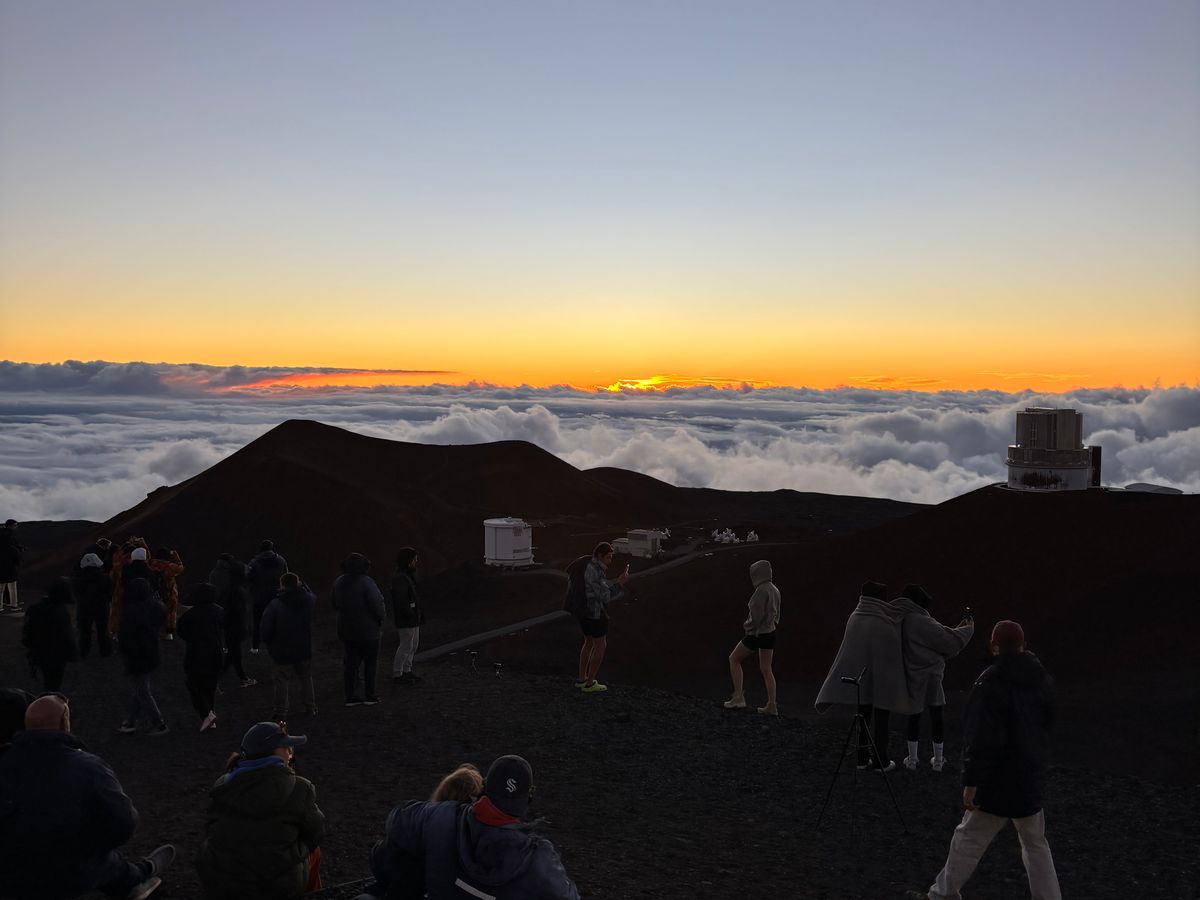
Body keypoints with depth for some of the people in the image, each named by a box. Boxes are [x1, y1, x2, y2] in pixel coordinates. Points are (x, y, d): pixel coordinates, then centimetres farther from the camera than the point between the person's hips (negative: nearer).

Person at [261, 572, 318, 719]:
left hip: (282, 652, -3)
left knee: (281, 681, 10)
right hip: (304, 650, 3)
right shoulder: (308, 600, -7)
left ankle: (281, 711, 14)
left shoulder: (274, 605, -15)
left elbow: (266, 629, -10)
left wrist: (270, 645, 6)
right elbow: (313, 596, 21)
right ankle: (310, 707, 25)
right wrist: (302, 585, 25)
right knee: (306, 679, 18)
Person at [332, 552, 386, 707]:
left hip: (346, 629, 6)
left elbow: (336, 605, 9)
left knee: (351, 661, 12)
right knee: (370, 662, 7)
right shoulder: (366, 582, -20)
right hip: (367, 630, -6)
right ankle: (370, 696, 11)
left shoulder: (339, 582, 1)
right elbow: (376, 605, -22)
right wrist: (381, 617, -3)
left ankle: (351, 696, 12)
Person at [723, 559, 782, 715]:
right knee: (766, 670, 12)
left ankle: (738, 697, 6)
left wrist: (746, 625, -5)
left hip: (757, 634, -8)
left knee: (734, 659, 10)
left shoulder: (761, 590, -20)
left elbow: (757, 616, -25)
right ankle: (771, 706, 9)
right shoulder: (775, 590, 8)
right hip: (770, 633, 8)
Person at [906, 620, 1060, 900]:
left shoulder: (992, 683, -20)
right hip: (1032, 780, 6)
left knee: (968, 841, 6)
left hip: (998, 782, -6)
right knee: (1036, 845, 17)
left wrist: (971, 782, -19)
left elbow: (982, 739, -23)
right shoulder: (1042, 680, 3)